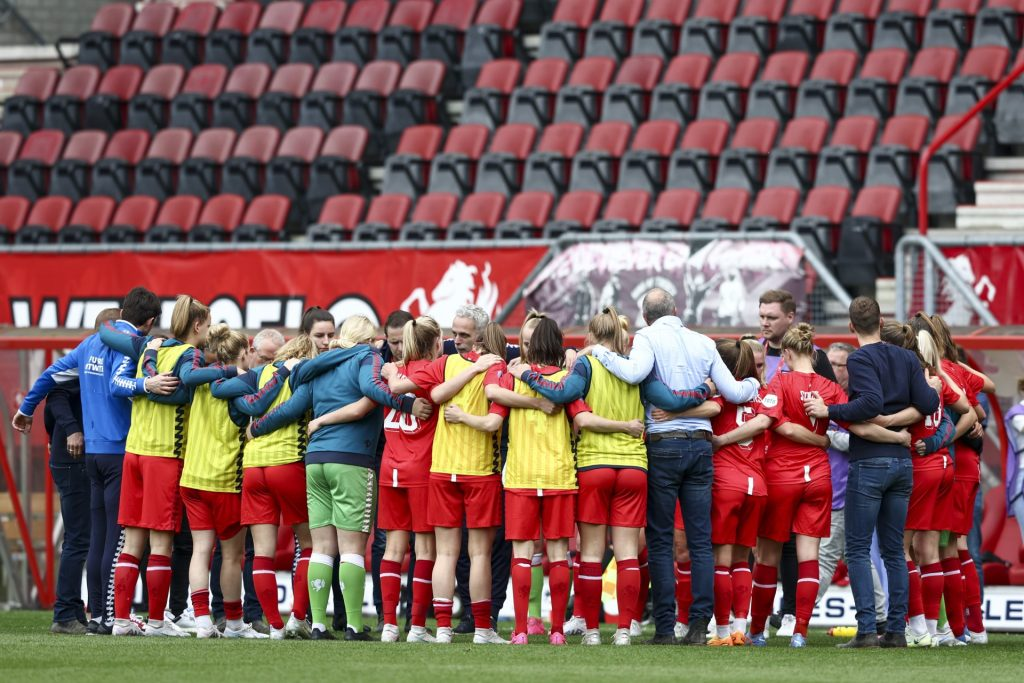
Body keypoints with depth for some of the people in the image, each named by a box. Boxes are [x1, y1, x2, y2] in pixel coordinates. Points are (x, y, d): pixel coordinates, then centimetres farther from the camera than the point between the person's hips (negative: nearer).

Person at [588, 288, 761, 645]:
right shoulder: (704, 343, 10)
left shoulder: (648, 337, -3)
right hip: (701, 444, 3)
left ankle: (665, 626, -1)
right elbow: (732, 392, 9)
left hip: (663, 444, -3)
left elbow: (635, 372, -22)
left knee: (660, 540, 2)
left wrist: (600, 353, -8)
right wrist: (753, 384, 31)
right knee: (701, 540, 5)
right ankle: (699, 623, -1)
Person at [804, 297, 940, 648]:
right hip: (903, 461, 6)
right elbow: (927, 404, 1)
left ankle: (866, 629, -10)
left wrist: (829, 411, -18)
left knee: (858, 549, -2)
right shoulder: (907, 358, 8)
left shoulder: (860, 359, -9)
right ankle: (896, 630, 7)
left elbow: (871, 403, -24)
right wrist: (934, 390, 21)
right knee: (894, 550, 10)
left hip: (869, 464, -6)